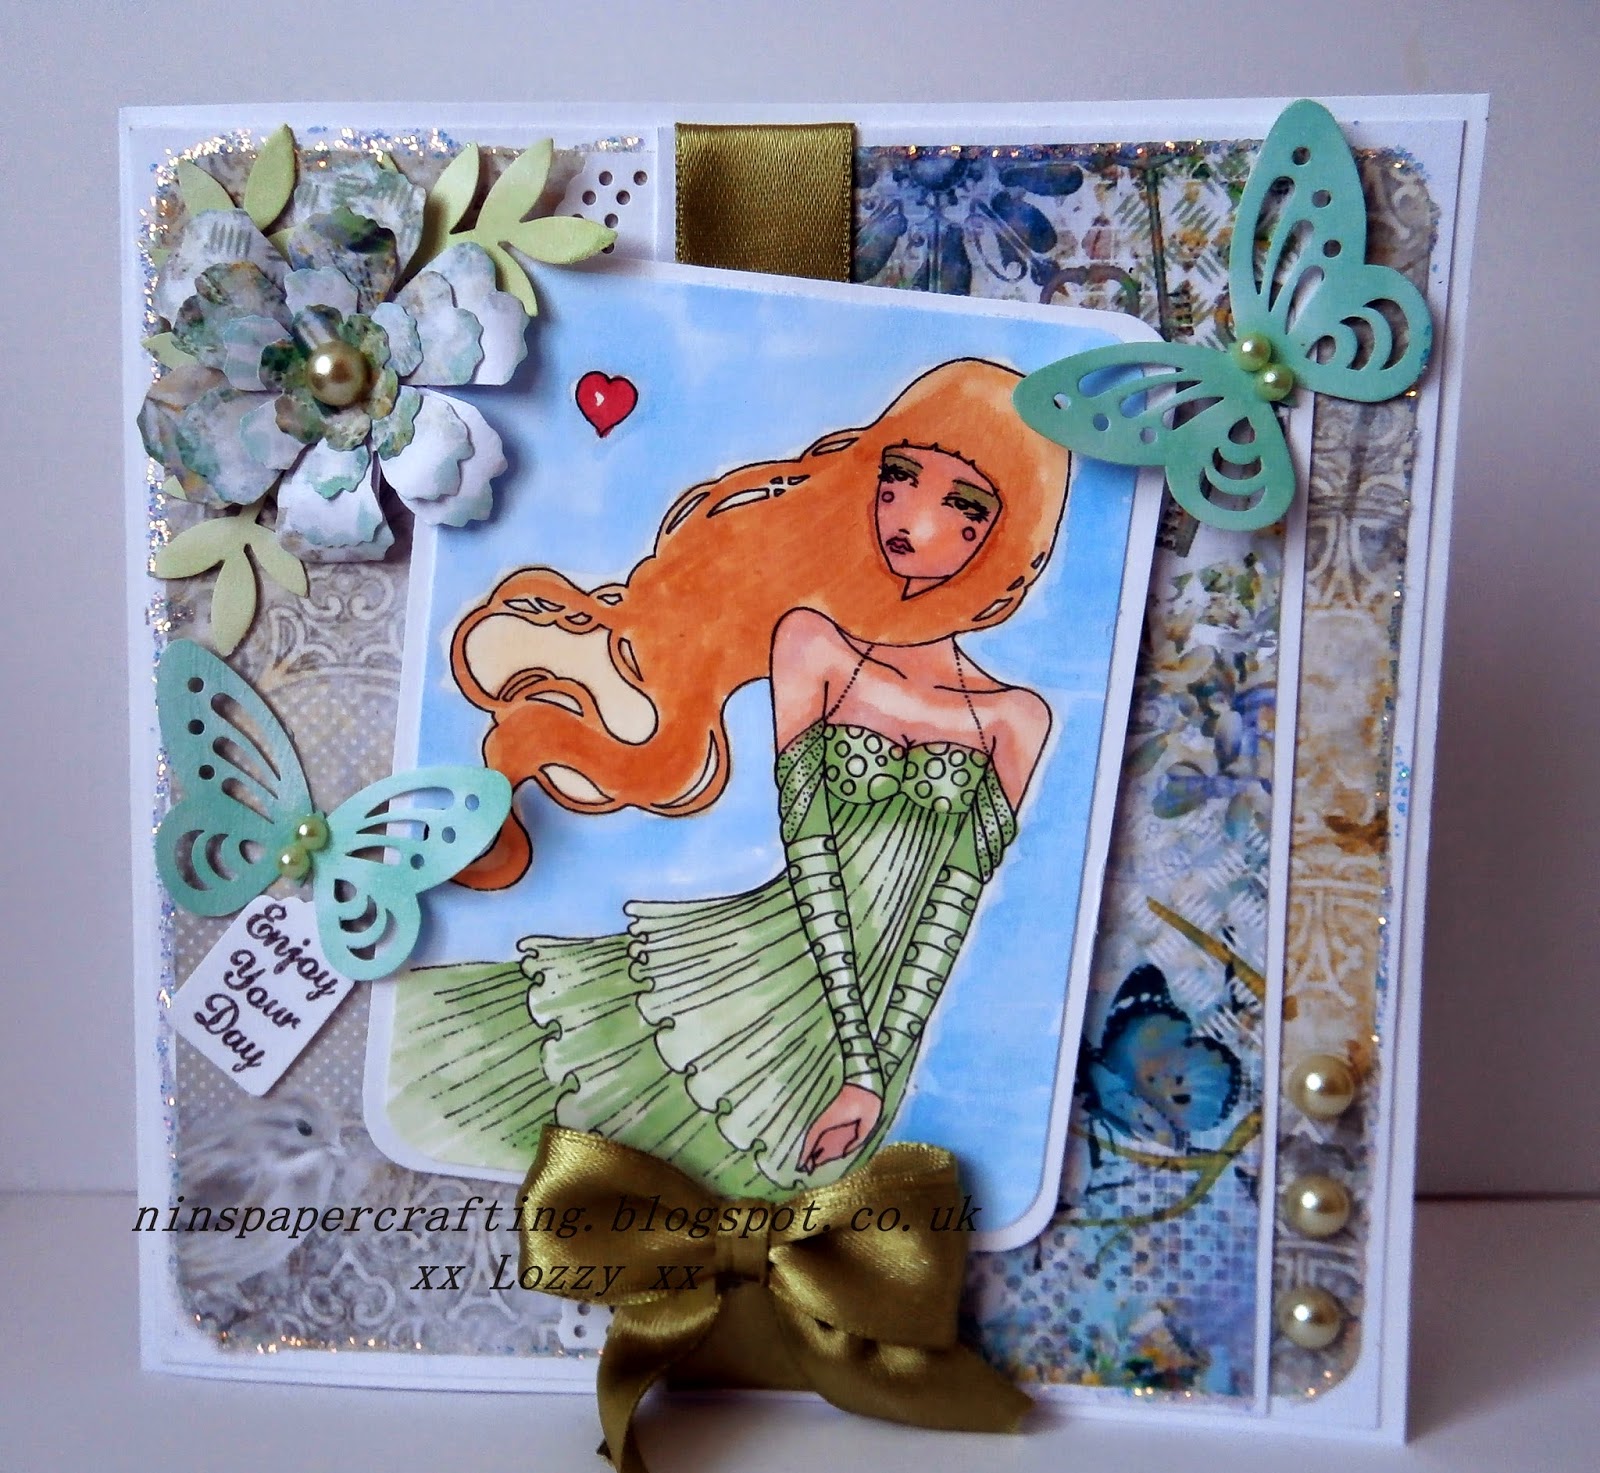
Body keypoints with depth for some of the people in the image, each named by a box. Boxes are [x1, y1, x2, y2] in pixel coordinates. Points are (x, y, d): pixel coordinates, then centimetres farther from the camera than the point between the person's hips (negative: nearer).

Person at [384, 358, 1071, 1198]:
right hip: (773, 965, 1)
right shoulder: (812, 641, 1)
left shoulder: (1015, 718, 2)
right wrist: (860, 1060, -13)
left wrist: (873, 1078, -12)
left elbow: (956, 904, -3)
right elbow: (808, 851, -7)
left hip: (875, 1025, 0)